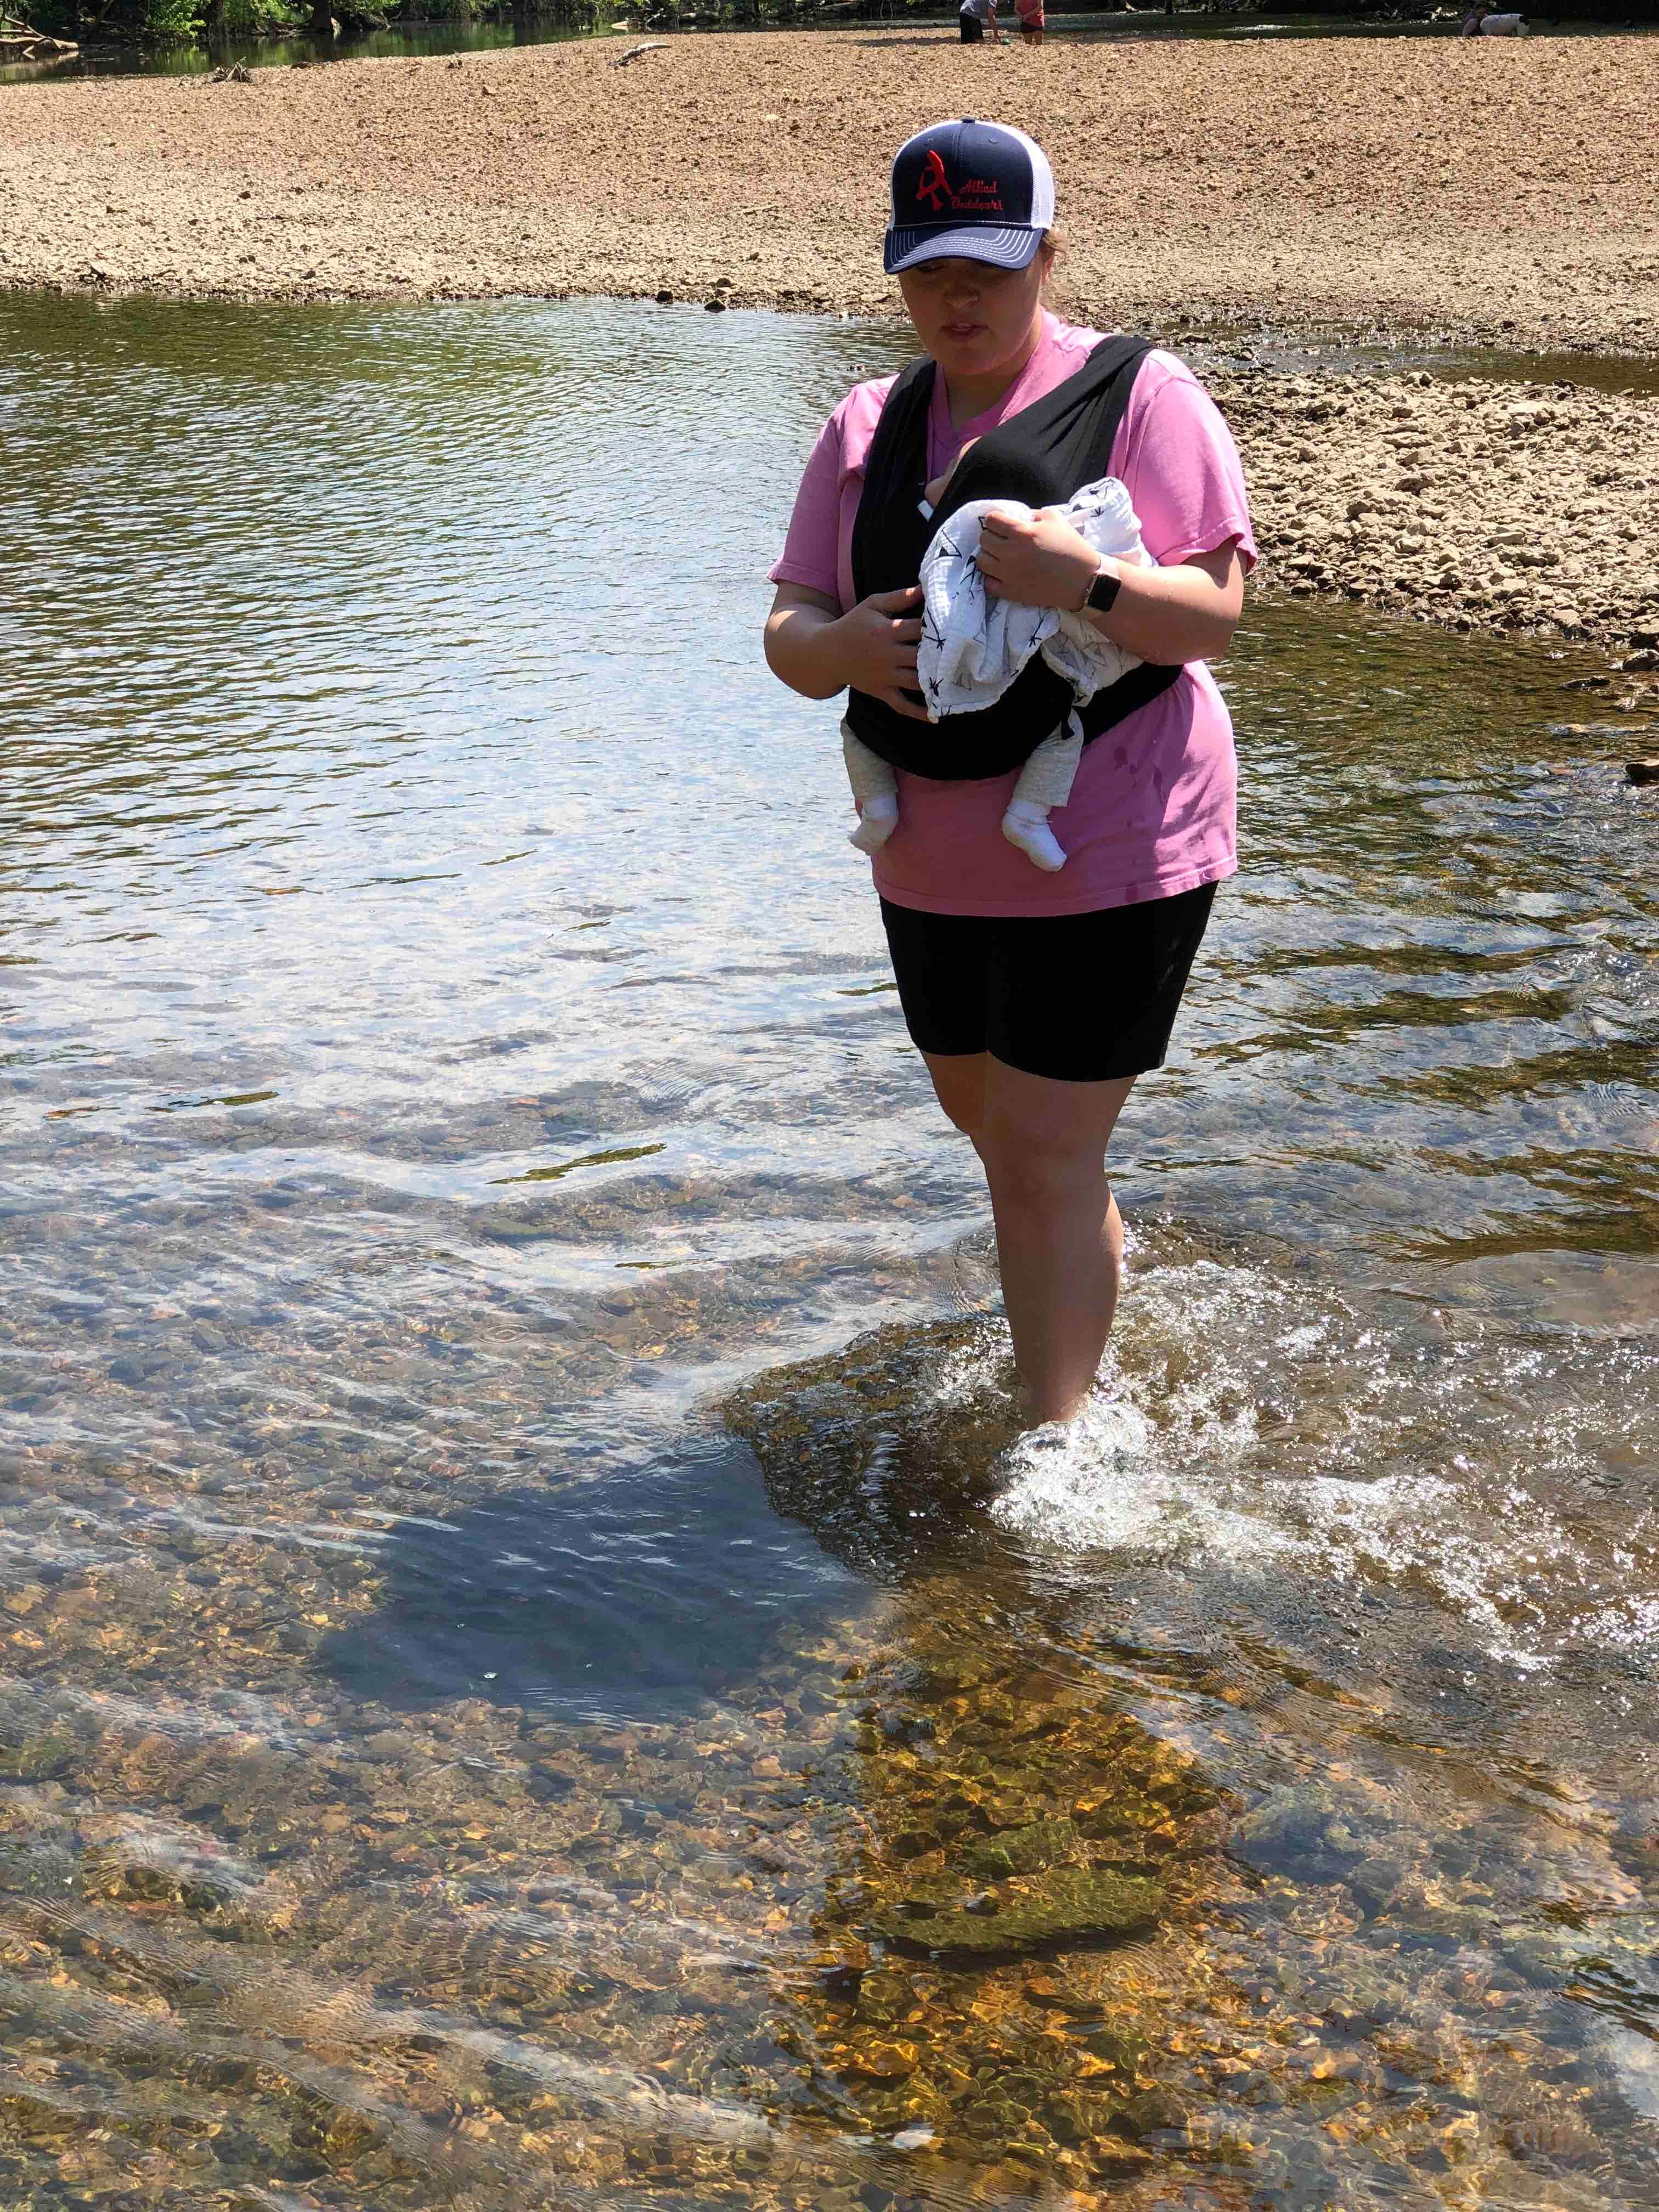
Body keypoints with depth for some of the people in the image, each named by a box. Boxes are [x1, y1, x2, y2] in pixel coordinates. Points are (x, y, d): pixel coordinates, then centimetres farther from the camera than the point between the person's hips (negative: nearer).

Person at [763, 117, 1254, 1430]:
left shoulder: (1140, 397, -9)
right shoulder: (868, 429, 6)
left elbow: (1216, 616, -16)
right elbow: (789, 632, 2)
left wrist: (1085, 581, -35)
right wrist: (841, 647, -22)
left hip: (1112, 849, -6)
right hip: (936, 853, 7)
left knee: (1041, 1159, -8)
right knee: (980, 1112, 24)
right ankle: (1099, 1252, 56)